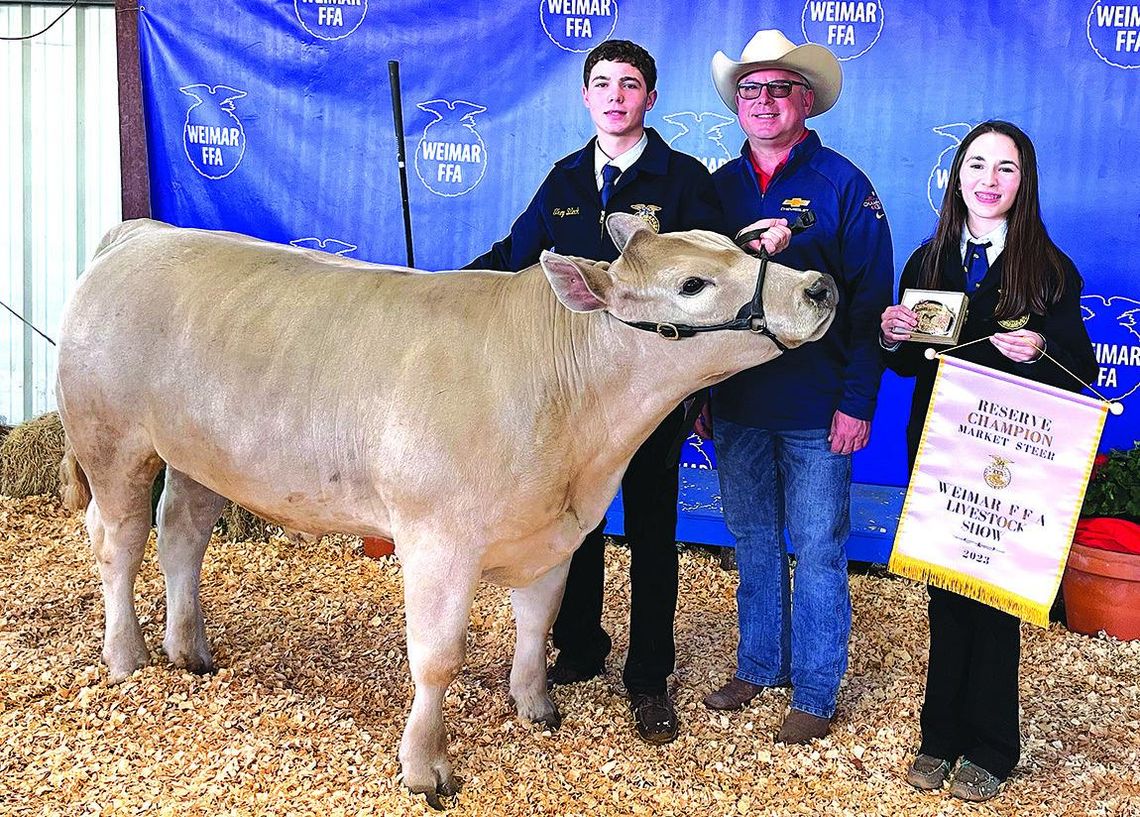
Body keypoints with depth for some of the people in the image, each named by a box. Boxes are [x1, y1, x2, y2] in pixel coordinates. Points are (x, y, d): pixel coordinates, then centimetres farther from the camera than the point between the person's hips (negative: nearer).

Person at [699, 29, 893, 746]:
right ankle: (759, 666, 32)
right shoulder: (720, 186, 8)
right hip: (735, 406, 4)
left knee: (818, 552, 5)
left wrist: (857, 403, -13)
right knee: (753, 543, 16)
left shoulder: (842, 184, -5)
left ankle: (816, 694, 18)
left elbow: (871, 300, -7)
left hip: (816, 413, -4)